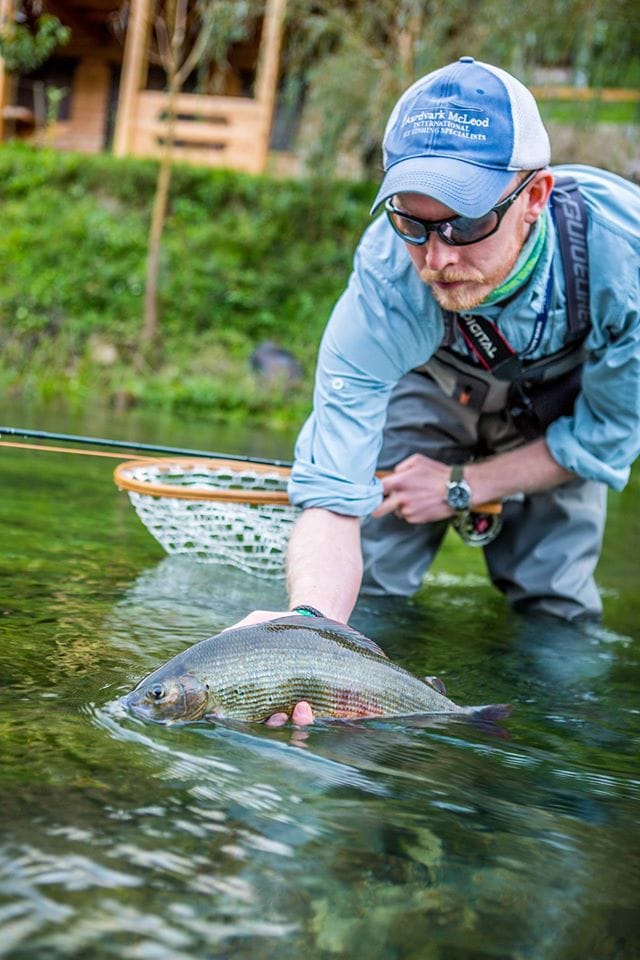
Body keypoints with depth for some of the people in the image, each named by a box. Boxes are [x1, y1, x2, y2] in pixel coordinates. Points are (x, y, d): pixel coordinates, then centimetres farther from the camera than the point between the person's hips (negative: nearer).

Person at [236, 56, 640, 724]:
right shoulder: (384, 283, -39)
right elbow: (332, 499, -40)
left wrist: (461, 487, -20)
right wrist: (311, 622, -60)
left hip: (563, 405, 1)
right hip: (429, 390, 0)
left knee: (555, 607, -3)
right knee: (365, 587, -8)